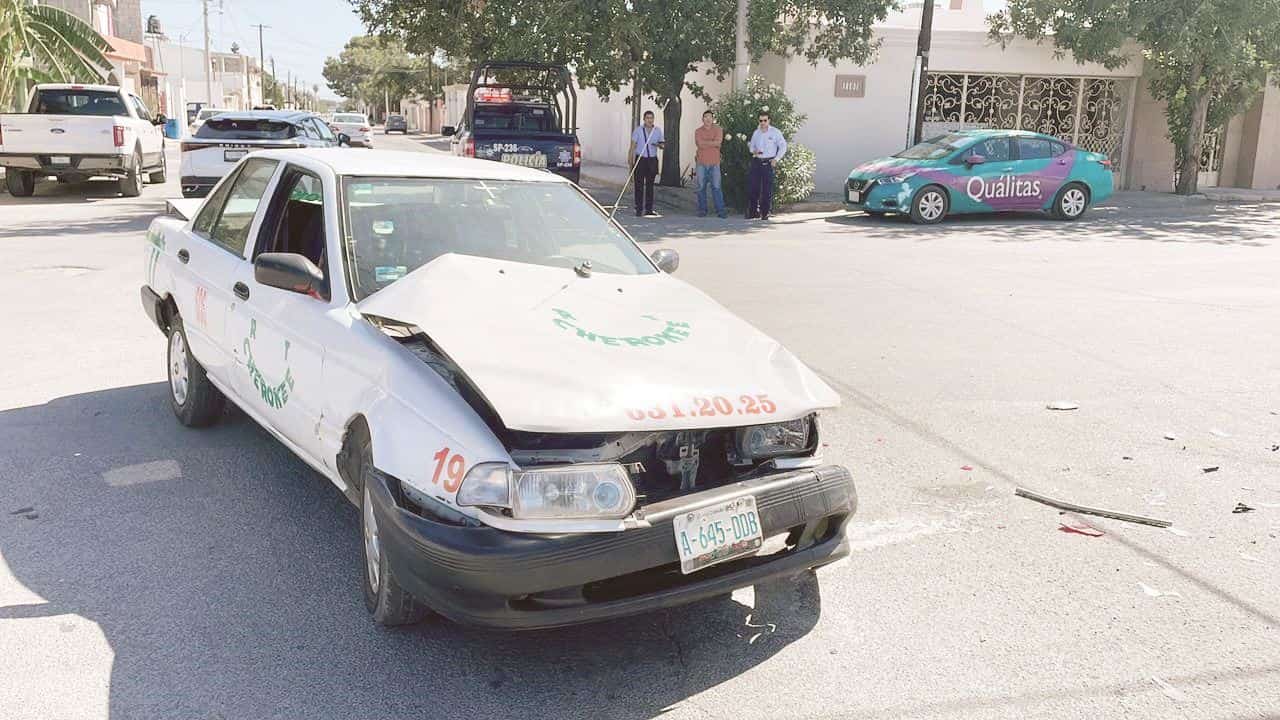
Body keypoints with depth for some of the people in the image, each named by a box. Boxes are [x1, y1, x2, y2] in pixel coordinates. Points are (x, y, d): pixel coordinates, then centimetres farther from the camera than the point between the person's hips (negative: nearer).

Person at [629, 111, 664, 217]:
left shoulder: (658, 130, 7)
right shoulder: (638, 130, -1)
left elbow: (662, 144, 15)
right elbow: (633, 145, -2)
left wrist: (660, 145, -11)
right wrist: (632, 161, -10)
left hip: (652, 160, 3)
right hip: (640, 160, -2)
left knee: (650, 185, 6)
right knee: (639, 185, -4)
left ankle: (648, 209, 11)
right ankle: (639, 209, 1)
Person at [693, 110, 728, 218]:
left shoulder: (718, 129, 6)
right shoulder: (698, 131, 7)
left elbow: (718, 142, -11)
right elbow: (700, 144, -9)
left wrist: (705, 142, -8)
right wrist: (712, 142, -6)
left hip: (714, 163, -1)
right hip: (701, 163, 1)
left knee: (716, 187, -5)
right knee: (701, 187, 3)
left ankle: (720, 210, -4)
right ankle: (702, 210, 11)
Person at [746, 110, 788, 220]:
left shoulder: (775, 132, -1)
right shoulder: (756, 133, 12)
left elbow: (783, 146, 1)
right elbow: (751, 146, 23)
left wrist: (776, 159, -7)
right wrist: (753, 151, -1)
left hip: (768, 163, -4)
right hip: (756, 162, 4)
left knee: (767, 189, -4)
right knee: (752, 187, 0)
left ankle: (765, 213, 4)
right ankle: (753, 212, 9)